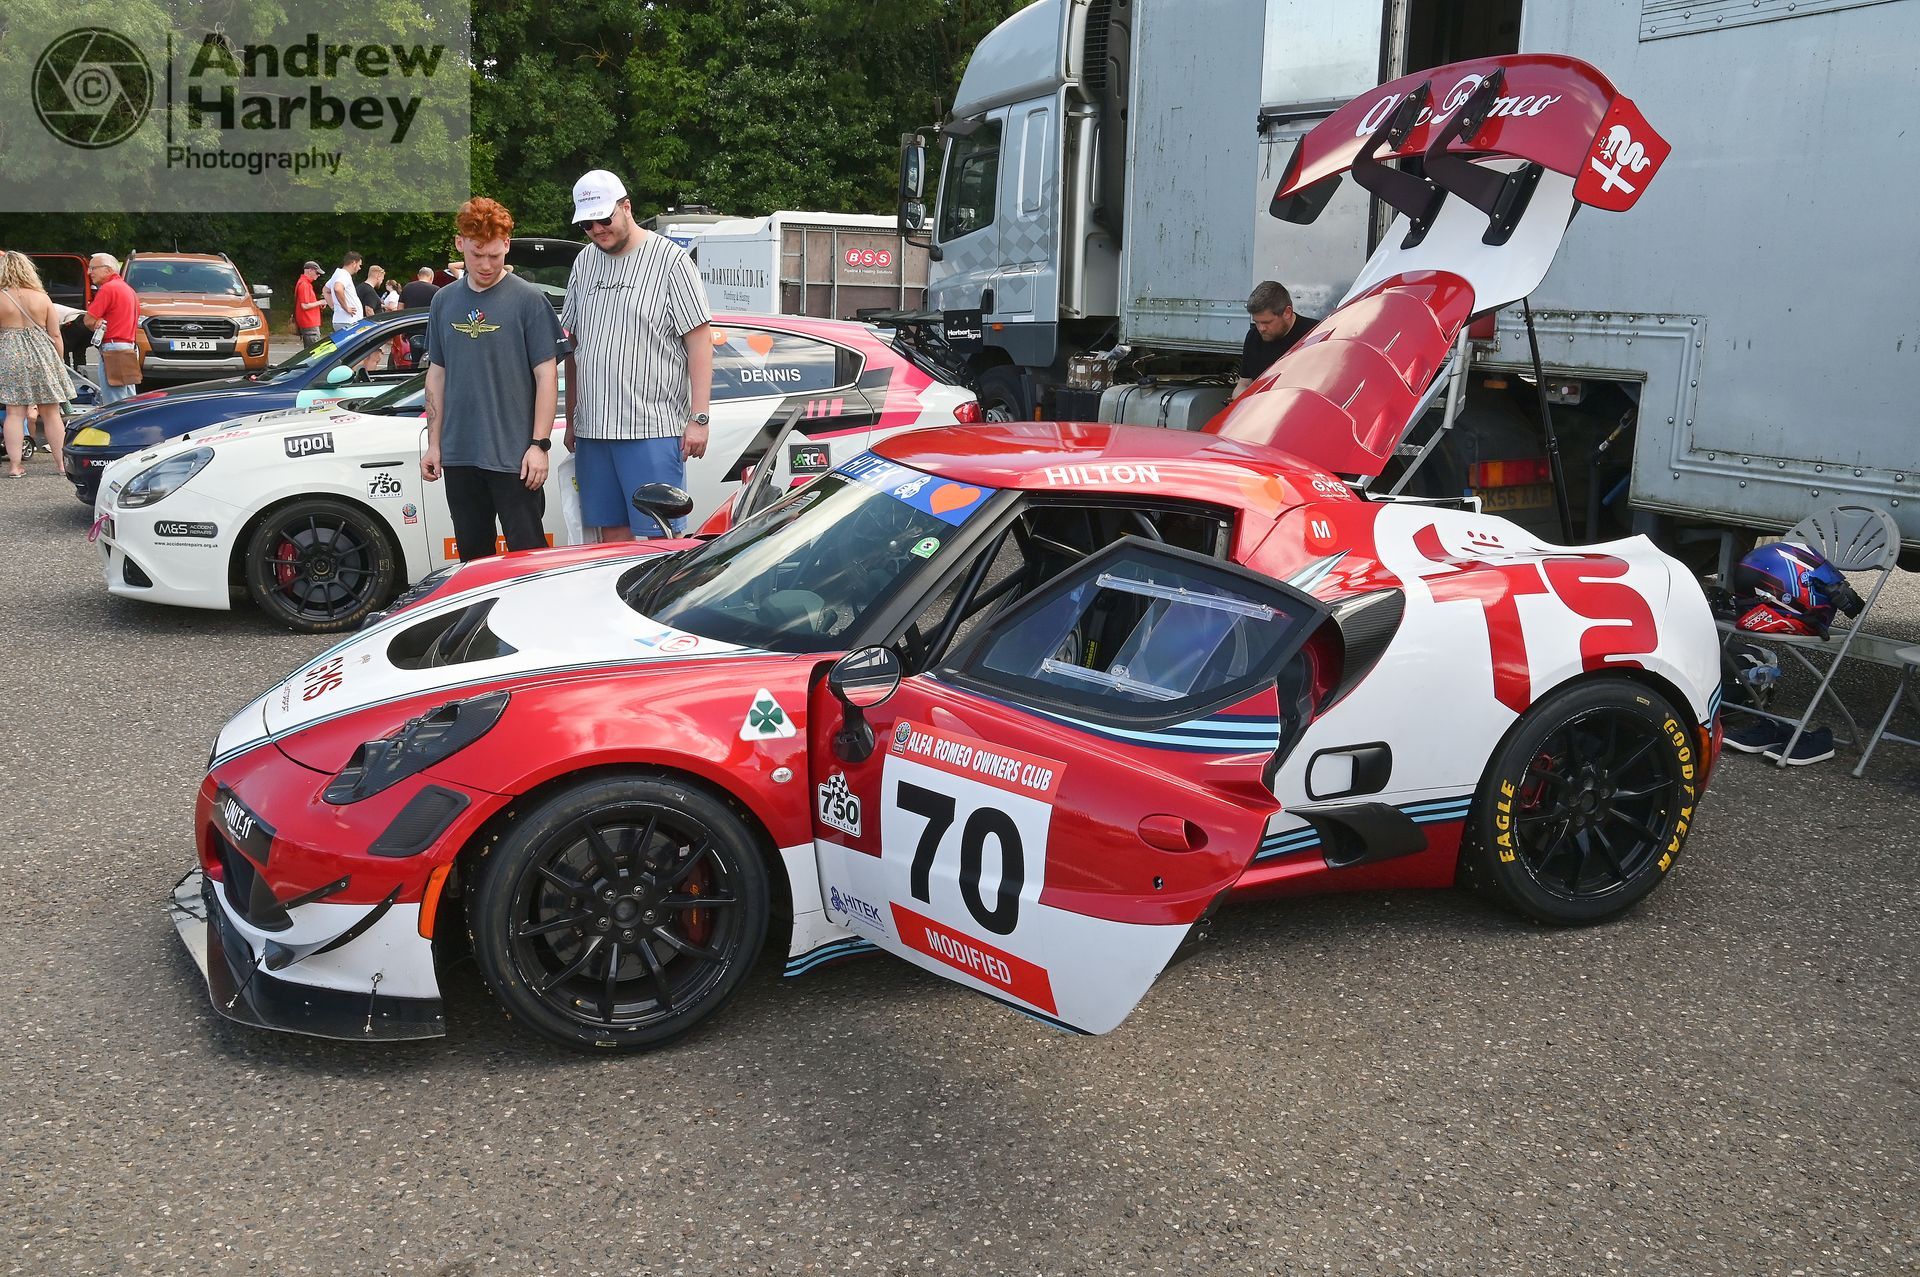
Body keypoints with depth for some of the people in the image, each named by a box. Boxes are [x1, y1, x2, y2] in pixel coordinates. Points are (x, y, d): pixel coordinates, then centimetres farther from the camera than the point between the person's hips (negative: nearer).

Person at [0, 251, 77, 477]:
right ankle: (61, 463, 11)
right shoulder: (41, 297, 0)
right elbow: (55, 335, 1)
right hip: (42, 356, 1)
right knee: (51, 413, 8)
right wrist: (59, 363, 11)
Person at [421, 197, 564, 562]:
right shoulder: (444, 301, 9)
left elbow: (546, 375, -6)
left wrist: (539, 444, -12)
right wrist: (434, 443, 11)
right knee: (472, 556, 13)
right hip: (458, 455, 5)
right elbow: (437, 374, 15)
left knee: (528, 555, -2)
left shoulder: (528, 300, -5)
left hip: (513, 456, -5)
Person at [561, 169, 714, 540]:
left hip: (653, 428, -6)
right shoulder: (584, 263, 16)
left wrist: (698, 418, -13)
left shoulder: (671, 259, -3)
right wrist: (571, 419, 19)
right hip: (592, 429, 6)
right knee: (611, 534, 8)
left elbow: (700, 341, -7)